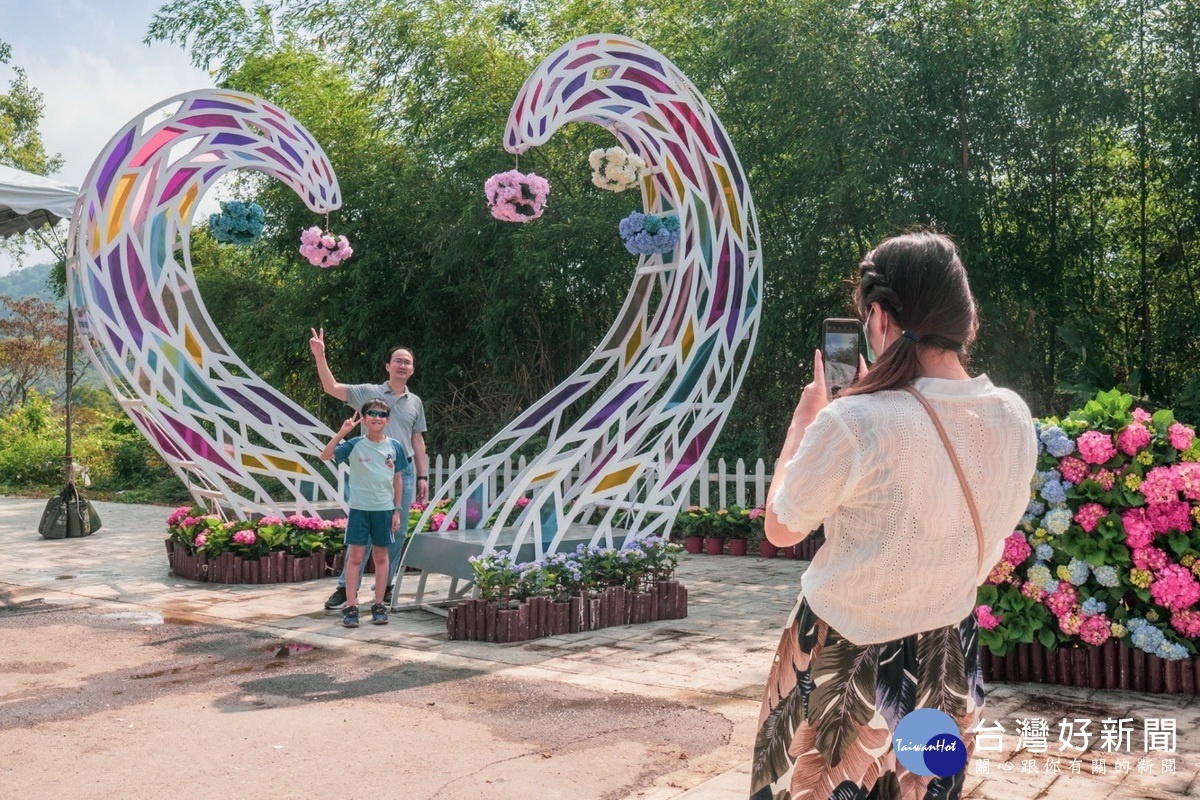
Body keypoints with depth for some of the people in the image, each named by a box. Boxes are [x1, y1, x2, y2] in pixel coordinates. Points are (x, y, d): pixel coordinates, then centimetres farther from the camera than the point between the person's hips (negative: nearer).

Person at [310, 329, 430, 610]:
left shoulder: (415, 402, 13)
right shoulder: (369, 392, 1)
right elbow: (331, 388, -9)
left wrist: (423, 476, 13)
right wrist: (319, 356, -21)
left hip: (404, 472, 4)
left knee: (397, 532, 7)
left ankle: (387, 587, 17)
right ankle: (346, 587, 3)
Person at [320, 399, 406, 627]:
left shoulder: (394, 447, 2)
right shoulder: (355, 444, -4)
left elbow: (398, 480, 7)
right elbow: (325, 456, -14)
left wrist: (397, 510, 6)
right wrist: (342, 432, -22)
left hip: (385, 508, 2)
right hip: (359, 508, -2)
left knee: (381, 556, 9)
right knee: (356, 556, 0)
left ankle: (378, 605, 18)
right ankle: (351, 607, 5)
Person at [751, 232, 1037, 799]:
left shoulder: (853, 424, -27)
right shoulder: (1014, 419, -8)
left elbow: (780, 529, -10)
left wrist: (808, 413, -1)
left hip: (845, 668, -5)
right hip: (950, 667, 5)